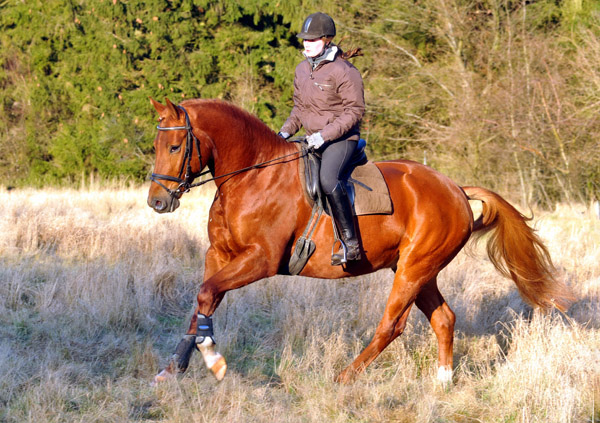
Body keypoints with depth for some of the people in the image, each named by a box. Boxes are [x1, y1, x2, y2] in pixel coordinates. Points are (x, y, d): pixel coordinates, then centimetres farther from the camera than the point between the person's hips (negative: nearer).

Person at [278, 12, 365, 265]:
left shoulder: (344, 71, -13)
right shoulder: (302, 70, 10)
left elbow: (354, 111, -15)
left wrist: (325, 134, -24)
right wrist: (286, 131, 4)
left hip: (341, 139, -9)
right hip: (313, 140, 9)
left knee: (328, 178, -35)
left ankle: (351, 243, -31)